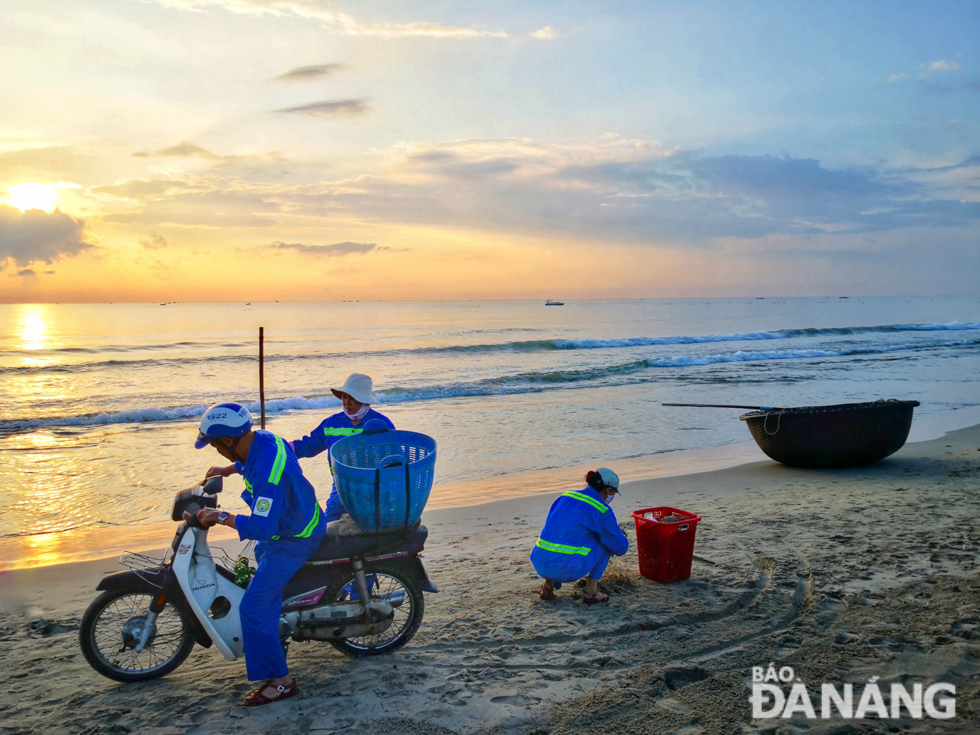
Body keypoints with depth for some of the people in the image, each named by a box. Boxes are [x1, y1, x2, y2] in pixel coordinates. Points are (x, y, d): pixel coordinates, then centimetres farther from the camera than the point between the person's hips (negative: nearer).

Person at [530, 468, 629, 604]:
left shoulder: (566, 496, 16)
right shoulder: (603, 511, -3)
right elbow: (620, 547, 4)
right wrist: (623, 539, 31)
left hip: (539, 564, 6)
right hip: (568, 569, -6)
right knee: (605, 541, 13)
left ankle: (548, 584, 19)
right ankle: (590, 592, 11)